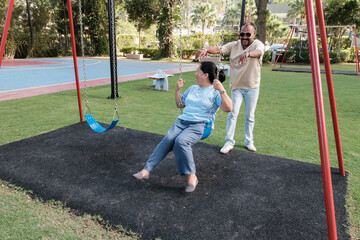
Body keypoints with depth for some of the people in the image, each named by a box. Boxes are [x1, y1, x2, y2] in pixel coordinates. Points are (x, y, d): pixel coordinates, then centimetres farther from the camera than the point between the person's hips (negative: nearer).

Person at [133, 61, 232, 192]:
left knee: (181, 141, -33)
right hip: (182, 121, 6)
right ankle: (146, 170, -25)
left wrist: (222, 90, -21)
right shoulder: (192, 88, 23)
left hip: (199, 125, -5)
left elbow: (228, 108, -12)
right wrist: (177, 90, 20)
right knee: (168, 139, -22)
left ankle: (192, 176, -20)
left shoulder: (215, 92, 2)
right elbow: (180, 104, 32)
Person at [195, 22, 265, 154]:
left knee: (250, 116, 9)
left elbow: (258, 52, -34)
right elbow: (219, 49, -14)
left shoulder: (258, 45, -10)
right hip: (236, 86, 1)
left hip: (252, 87, -1)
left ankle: (248, 141, 26)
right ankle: (229, 142, 4)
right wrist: (206, 49, -36)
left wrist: (248, 54, -58)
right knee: (233, 114, -5)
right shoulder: (234, 45, -1)